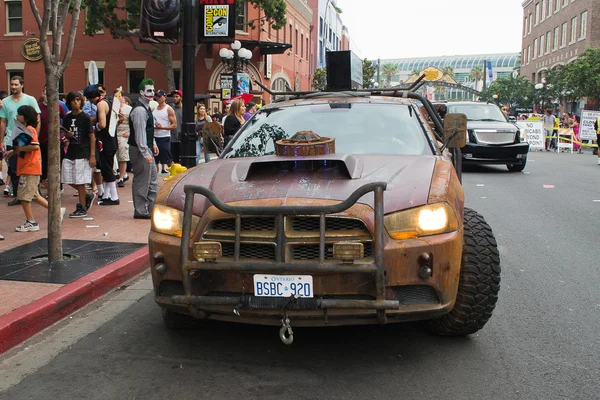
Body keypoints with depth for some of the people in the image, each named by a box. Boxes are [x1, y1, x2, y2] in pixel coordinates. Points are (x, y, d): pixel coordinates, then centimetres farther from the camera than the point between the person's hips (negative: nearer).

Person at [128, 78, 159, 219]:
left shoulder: (146, 107, 15)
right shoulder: (139, 110, -18)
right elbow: (139, 133, -23)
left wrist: (153, 144, 20)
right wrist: (146, 153, -25)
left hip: (146, 148, 11)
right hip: (140, 150, -11)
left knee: (152, 180, 15)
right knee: (142, 181, -3)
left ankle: (152, 208, 22)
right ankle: (140, 211, 5)